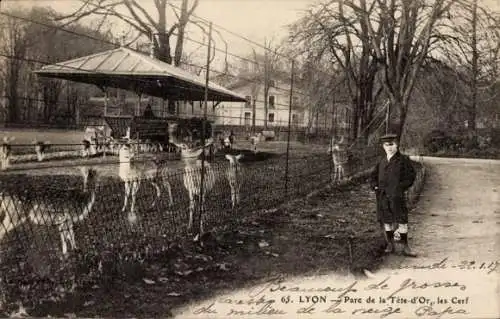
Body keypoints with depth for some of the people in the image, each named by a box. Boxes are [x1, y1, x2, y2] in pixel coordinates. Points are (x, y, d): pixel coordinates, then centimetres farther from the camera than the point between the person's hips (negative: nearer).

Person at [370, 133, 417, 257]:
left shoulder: (403, 160, -3)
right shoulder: (382, 161, 12)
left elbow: (411, 176, -3)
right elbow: (374, 175, 22)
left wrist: (401, 186, -11)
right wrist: (375, 186, 6)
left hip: (397, 195, -4)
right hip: (383, 196, 5)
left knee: (402, 220, -3)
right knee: (386, 221, 10)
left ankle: (405, 247, 5)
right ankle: (390, 244, 22)